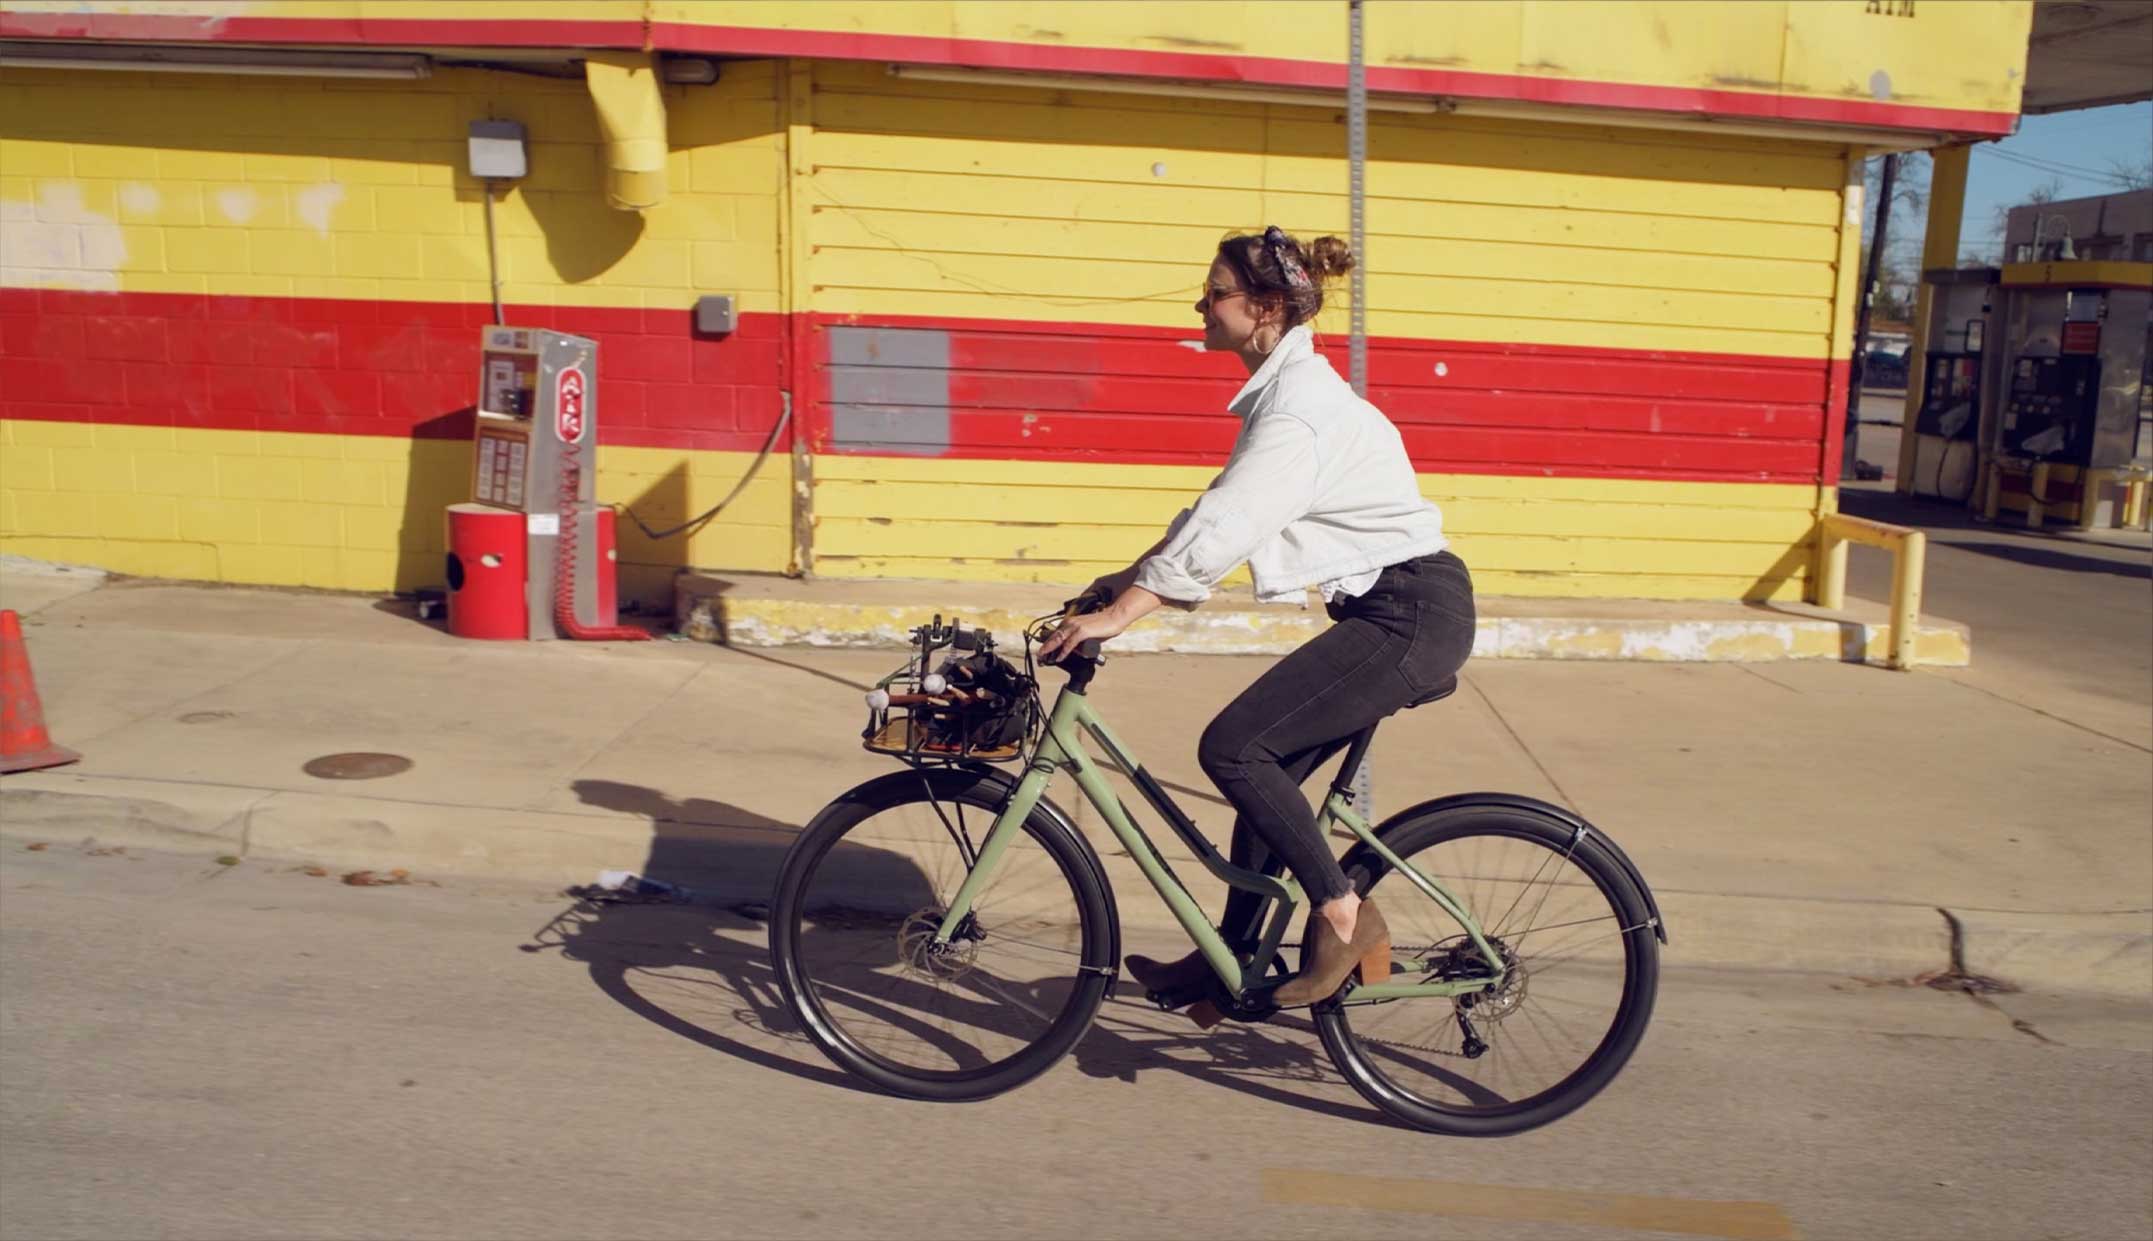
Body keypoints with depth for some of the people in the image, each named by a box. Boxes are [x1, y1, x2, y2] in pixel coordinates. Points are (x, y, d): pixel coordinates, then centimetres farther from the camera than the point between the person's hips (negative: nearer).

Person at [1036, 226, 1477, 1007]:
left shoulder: (1302, 403, -18)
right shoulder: (1282, 390, 13)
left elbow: (1223, 528, -26)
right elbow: (1218, 510, 17)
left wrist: (1117, 614, -27)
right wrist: (1127, 577, 12)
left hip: (1413, 613, -10)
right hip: (1390, 611, 10)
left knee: (1234, 746, -15)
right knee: (1264, 765, 10)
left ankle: (1342, 914, -3)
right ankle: (1233, 957, 21)